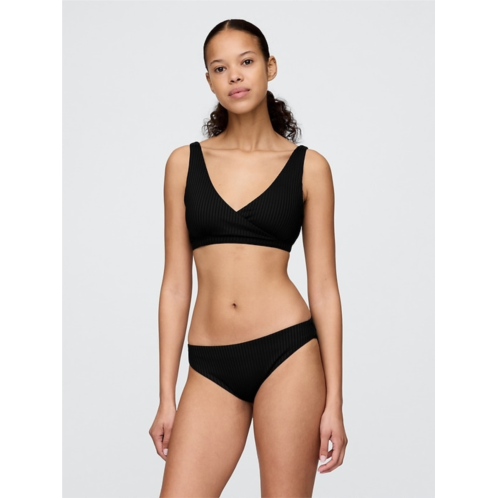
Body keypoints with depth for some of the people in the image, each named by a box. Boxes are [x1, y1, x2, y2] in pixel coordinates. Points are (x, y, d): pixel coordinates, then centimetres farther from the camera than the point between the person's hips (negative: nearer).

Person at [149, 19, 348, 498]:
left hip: (287, 353, -2)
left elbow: (324, 288, 2)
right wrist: (166, 398, 6)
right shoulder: (185, 163, 9)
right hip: (211, 367, 2)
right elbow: (175, 284, 8)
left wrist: (334, 401, -2)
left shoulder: (308, 167, 4)